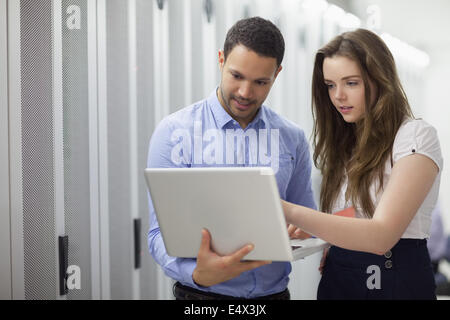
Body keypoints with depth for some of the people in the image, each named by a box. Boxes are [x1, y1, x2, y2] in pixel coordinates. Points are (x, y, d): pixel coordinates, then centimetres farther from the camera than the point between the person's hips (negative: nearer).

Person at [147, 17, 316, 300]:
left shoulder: (293, 138, 8)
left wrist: (297, 233, -9)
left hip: (274, 290, 5)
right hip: (204, 293, -5)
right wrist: (198, 273, -26)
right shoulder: (175, 132, -3)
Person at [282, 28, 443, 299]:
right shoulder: (341, 143, 13)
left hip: (395, 283, -6)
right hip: (336, 279, 6)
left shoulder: (415, 136, -11)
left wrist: (289, 211, -33)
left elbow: (381, 236, -23)